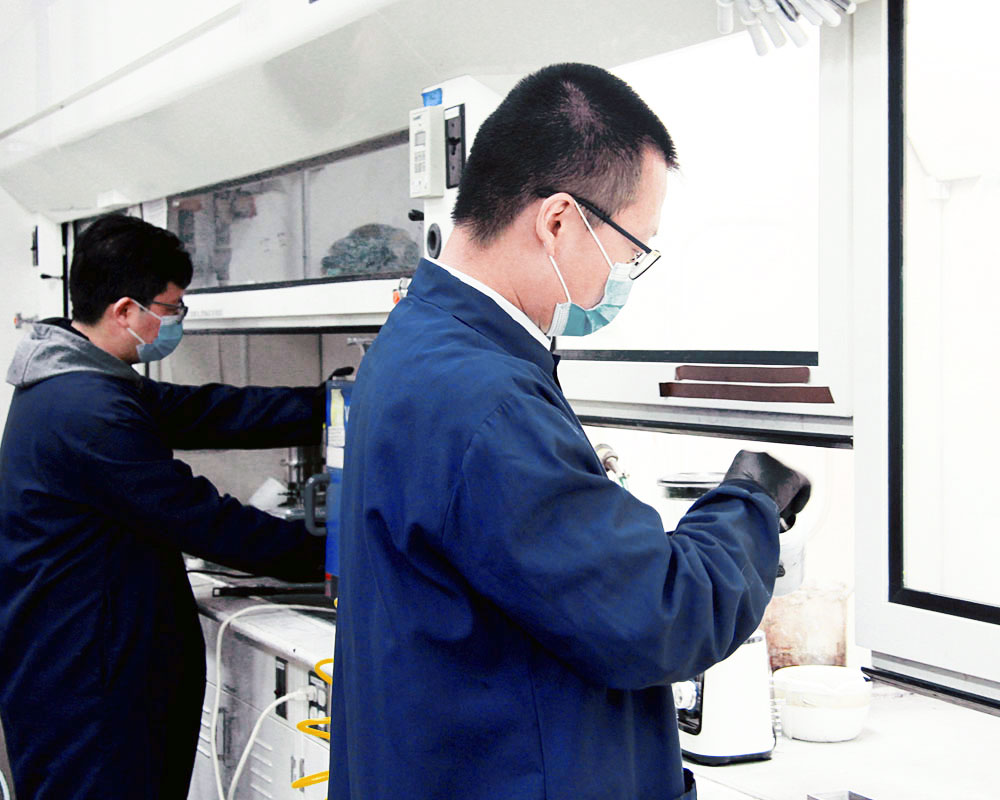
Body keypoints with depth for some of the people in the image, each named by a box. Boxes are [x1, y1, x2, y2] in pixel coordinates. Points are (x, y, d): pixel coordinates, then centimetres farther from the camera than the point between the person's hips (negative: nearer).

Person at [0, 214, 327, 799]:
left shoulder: (74, 383, 10)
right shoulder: (86, 410, -23)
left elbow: (206, 411, 11)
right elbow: (198, 519, -19)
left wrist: (331, 405, 8)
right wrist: (321, 556, -9)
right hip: (80, 680, -11)